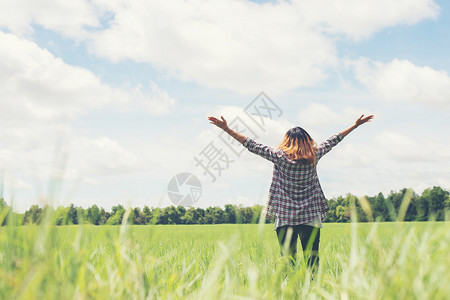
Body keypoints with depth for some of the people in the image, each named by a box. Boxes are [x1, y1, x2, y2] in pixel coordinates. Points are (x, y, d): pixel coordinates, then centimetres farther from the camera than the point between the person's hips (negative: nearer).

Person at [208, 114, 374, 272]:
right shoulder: (314, 156, 3)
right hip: (311, 217, 1)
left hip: (285, 216, -1)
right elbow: (333, 141, 15)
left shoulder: (279, 156, -3)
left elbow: (252, 146, -1)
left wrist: (227, 129, 4)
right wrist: (356, 125, 29)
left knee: (287, 258, 1)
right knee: (312, 257, 2)